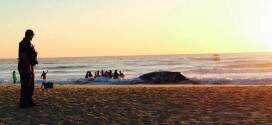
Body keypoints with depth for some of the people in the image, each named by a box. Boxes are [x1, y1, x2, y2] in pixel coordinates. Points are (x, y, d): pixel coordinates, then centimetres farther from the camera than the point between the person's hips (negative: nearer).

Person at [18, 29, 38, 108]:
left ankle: (29, 101, 22)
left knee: (31, 85, 14)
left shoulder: (28, 44, 18)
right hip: (25, 67, -10)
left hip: (30, 67, 10)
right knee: (25, 85, -7)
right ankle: (23, 103, -4)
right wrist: (29, 67, -24)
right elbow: (24, 56, -21)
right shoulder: (23, 44, -13)